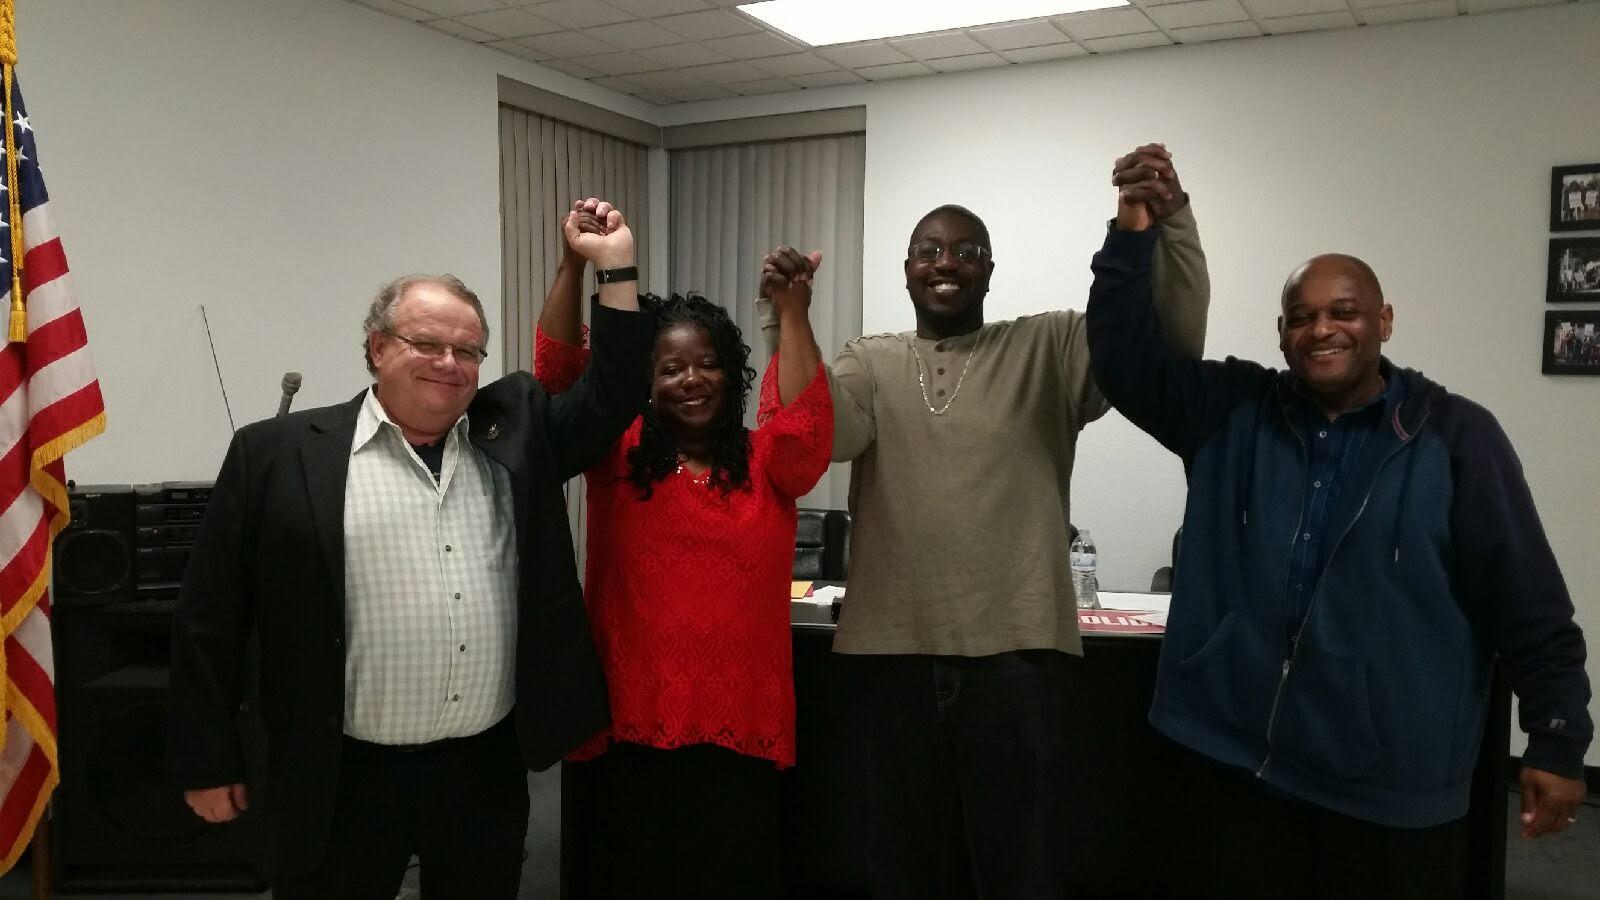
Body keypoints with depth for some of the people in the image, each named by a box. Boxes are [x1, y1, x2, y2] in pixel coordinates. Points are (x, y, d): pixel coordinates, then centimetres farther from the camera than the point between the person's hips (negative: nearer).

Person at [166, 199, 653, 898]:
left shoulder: (513, 430, 6)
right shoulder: (279, 452, -4)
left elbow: (612, 396, 5)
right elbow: (208, 619, -1)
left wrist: (615, 267, 0)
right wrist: (209, 760, 0)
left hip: (490, 767, 3)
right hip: (346, 780, -3)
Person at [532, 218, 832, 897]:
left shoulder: (767, 463, 5)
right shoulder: (618, 456, 5)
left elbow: (806, 427, -15)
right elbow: (557, 375, -5)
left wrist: (793, 314, -22)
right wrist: (575, 263, -16)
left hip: (740, 730, 1)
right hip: (630, 725, 0)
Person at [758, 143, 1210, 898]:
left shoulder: (1047, 349, 4)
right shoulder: (869, 361, 8)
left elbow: (1173, 337, -8)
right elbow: (821, 432, -10)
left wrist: (1169, 215, -21)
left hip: (1017, 651, -1)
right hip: (894, 651, 2)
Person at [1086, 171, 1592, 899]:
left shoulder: (1454, 435, -5)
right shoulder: (1232, 413, 3)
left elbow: (1529, 604, -4)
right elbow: (1125, 360, -3)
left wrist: (1558, 742, -4)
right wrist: (1133, 235, -13)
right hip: (1242, 763, 3)